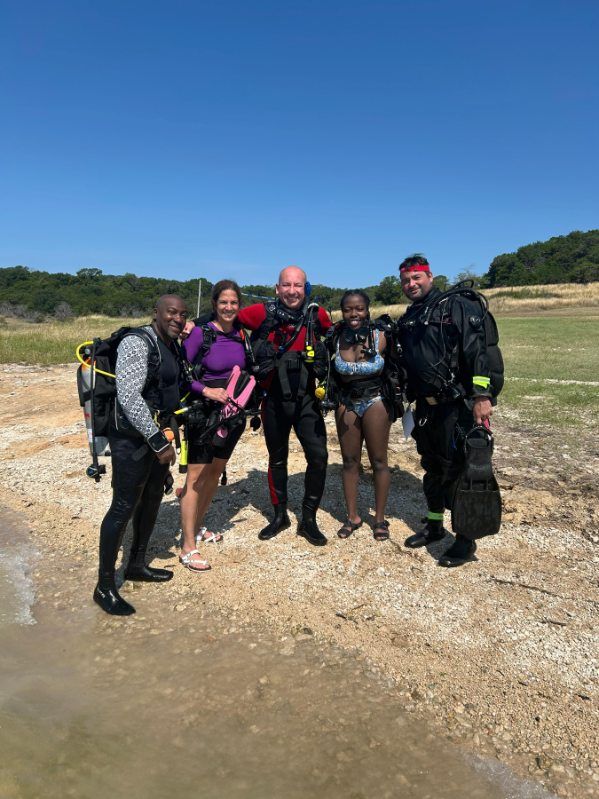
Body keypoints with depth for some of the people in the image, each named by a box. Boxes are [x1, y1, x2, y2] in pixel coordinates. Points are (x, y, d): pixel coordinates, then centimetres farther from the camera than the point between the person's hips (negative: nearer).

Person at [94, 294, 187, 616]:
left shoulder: (173, 346, 11)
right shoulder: (137, 343, -16)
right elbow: (129, 396, -25)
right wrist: (157, 440, -25)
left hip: (160, 436, 9)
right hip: (133, 440, -9)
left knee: (152, 500, 17)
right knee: (124, 508, -3)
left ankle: (137, 564, 34)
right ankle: (105, 586, 10)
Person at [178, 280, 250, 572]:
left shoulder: (240, 333, 4)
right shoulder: (200, 332, -14)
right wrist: (206, 391, -24)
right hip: (204, 413, -7)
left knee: (216, 471, 17)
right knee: (196, 476, -2)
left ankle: (197, 526, 36)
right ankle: (188, 548, 5)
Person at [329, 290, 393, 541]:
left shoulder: (380, 337, -12)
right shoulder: (336, 338, -6)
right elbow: (336, 375, 3)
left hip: (375, 402, -2)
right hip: (346, 405, 3)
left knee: (378, 461, 6)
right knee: (349, 462, 10)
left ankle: (380, 518, 22)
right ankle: (352, 516, 25)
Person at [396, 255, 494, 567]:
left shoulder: (456, 307, -7)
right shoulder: (407, 321, 15)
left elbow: (476, 351, -17)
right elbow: (404, 364, 21)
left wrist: (481, 396, -24)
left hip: (457, 406, -7)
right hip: (426, 408, 7)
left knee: (457, 470, -2)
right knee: (432, 468, 17)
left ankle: (466, 539, 12)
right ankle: (434, 525, 33)